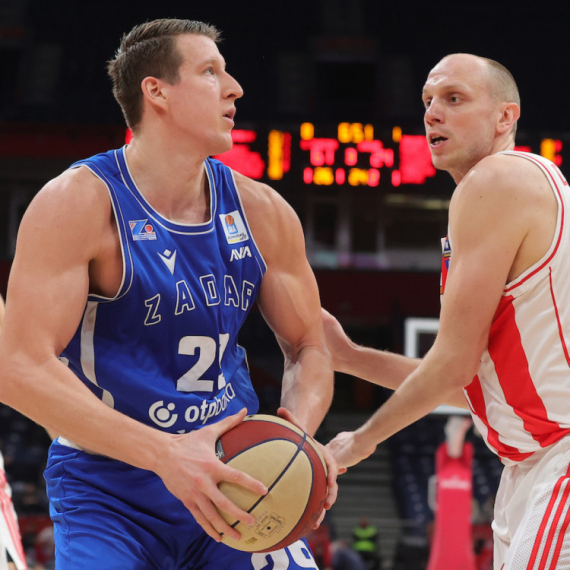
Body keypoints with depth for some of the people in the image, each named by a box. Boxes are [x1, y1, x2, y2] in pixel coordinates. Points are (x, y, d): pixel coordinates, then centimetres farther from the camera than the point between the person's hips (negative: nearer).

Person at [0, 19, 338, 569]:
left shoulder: (263, 213, 2)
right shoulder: (78, 203, -14)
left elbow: (307, 348, 12)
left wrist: (300, 434, -12)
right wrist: (166, 454, -31)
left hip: (229, 487, 5)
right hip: (107, 495, -5)